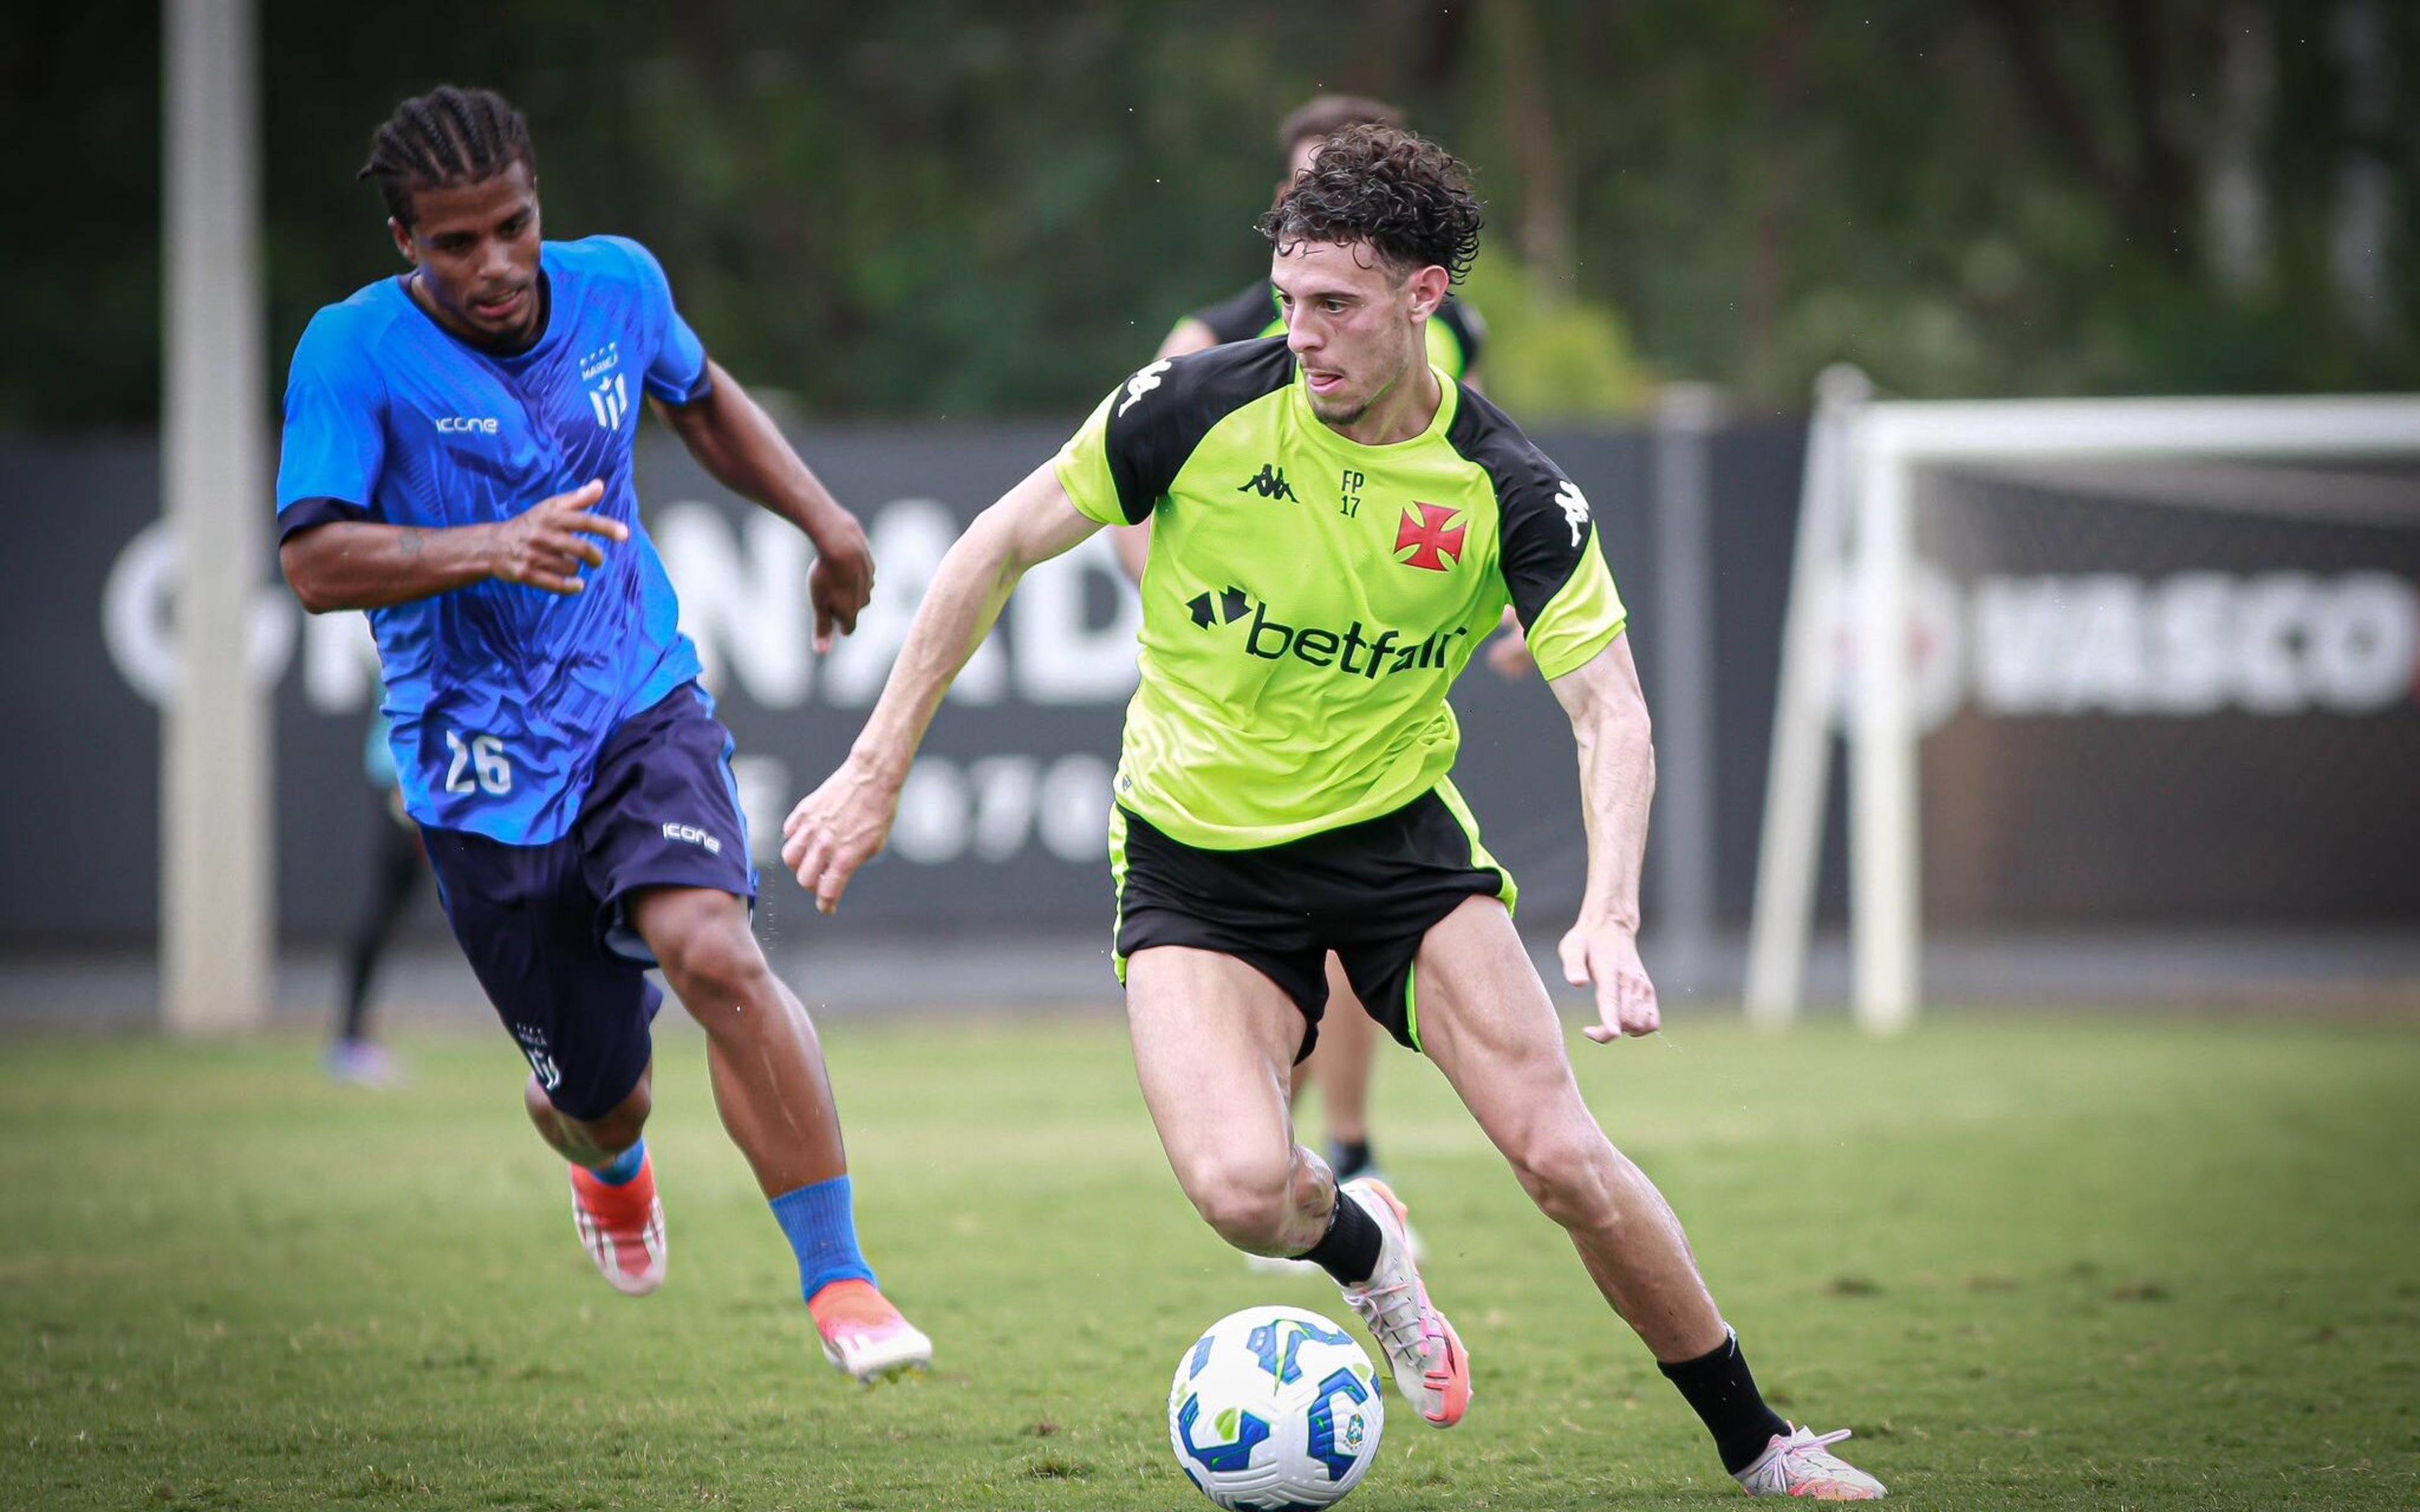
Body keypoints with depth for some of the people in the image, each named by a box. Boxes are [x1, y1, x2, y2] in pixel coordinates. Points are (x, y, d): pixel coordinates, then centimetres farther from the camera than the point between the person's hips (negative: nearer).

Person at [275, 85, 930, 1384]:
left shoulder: (615, 286, 0)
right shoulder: (356, 352, -13)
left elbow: (699, 397, 23)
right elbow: (314, 562, -21)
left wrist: (824, 521, 17)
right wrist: (488, 549, -36)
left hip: (642, 705, 1)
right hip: (483, 773, -1)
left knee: (714, 950, -29)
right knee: (598, 1098, 8)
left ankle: (838, 1277, -22)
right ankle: (609, 1161, 50)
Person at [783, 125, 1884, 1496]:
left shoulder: (1508, 492, -12)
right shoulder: (1199, 408, -13)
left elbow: (1610, 711, -14)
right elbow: (998, 551, -3)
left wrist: (1610, 918, -31)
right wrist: (877, 775, -4)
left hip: (1395, 828, 1)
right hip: (1194, 861, 0)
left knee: (1564, 1158, -13)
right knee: (1244, 1190, -24)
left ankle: (1756, 1443, 8)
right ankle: (1362, 1246, 15)